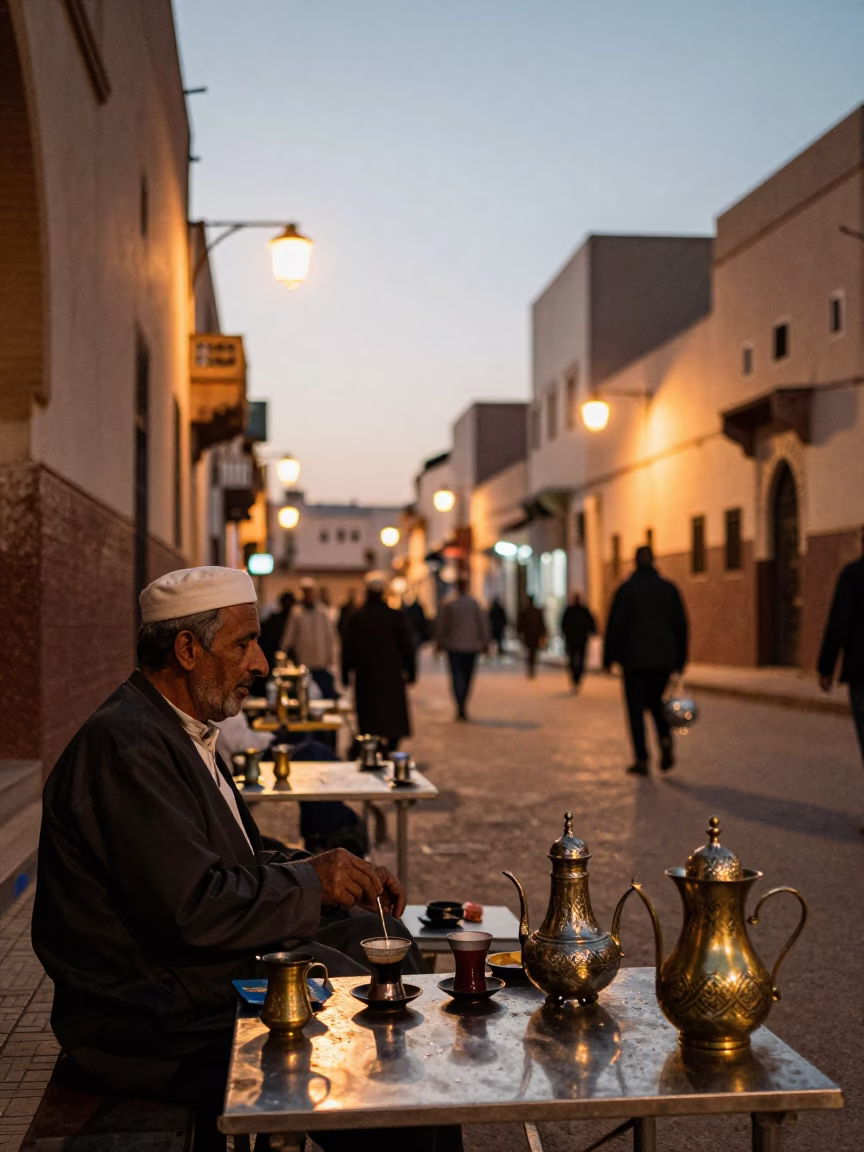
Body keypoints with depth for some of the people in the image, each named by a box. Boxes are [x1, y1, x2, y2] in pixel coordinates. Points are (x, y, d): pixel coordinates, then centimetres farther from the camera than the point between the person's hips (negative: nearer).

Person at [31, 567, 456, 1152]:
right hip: (151, 1025, -11)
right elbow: (192, 909, -28)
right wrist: (310, 881, -15)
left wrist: (338, 872, 1)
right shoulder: (127, 746, -22)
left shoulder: (183, 731, 11)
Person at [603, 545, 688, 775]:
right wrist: (680, 660, 11)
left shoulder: (626, 589, -7)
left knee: (636, 708, 6)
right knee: (655, 702, 18)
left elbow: (615, 625, -8)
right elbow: (681, 625, 5)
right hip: (664, 658, 3)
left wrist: (608, 658, -1)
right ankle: (665, 740, -8)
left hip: (634, 659, -3)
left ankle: (641, 759, 3)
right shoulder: (669, 588, 4)